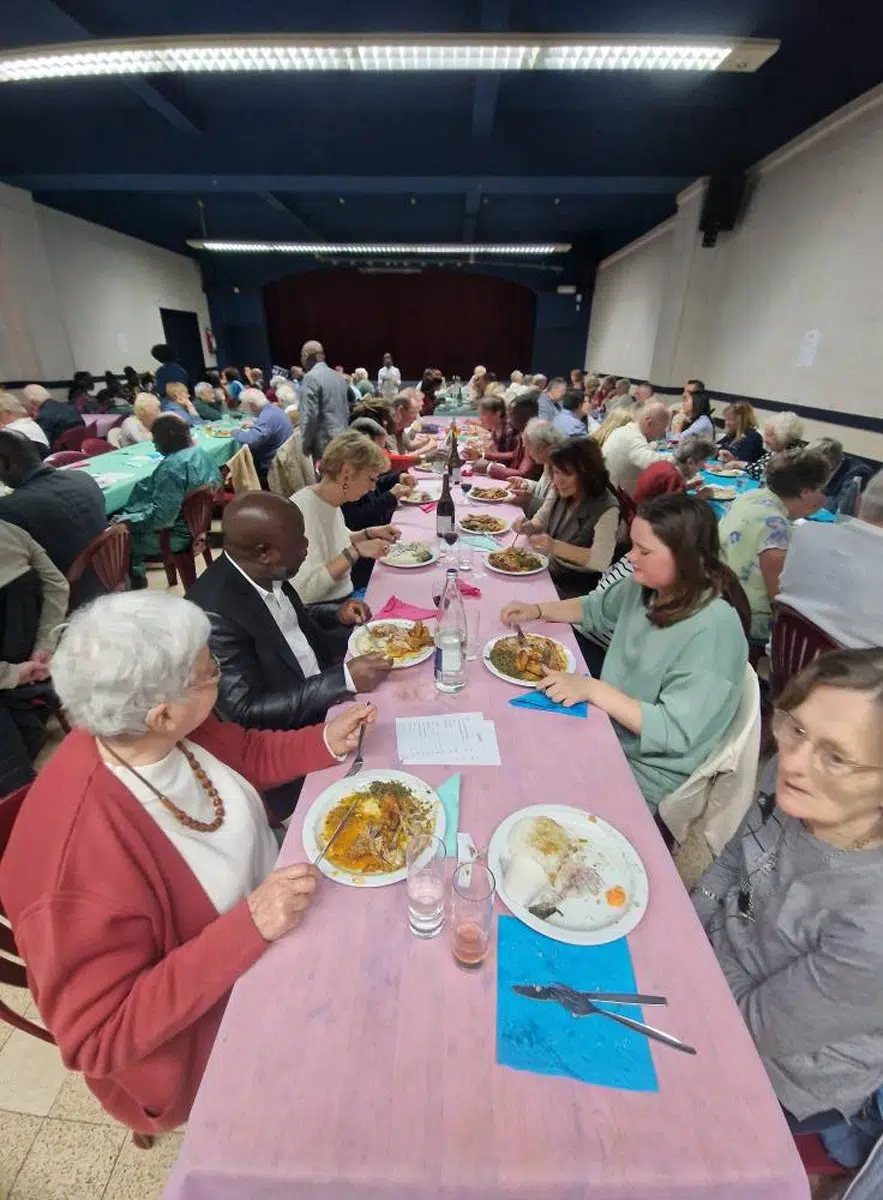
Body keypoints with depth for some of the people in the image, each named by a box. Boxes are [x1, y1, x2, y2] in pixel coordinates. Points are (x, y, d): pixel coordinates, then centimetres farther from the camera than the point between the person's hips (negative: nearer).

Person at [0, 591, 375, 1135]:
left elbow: (244, 753, 1)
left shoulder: (168, 734, -19)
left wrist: (326, 741, -14)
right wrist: (249, 927, -36)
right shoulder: (83, 864, -38)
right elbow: (100, 1038, -27)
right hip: (198, 1033, -5)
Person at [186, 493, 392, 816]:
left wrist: (337, 616, -2)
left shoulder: (266, 573, -4)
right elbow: (245, 712, -25)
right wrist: (344, 679, -29)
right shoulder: (213, 612, -27)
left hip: (323, 698, 8)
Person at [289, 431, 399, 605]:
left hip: (344, 599, 8)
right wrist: (356, 551, -24)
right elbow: (305, 590, -27)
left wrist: (369, 534, 6)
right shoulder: (303, 510, -23)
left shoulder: (331, 502, 2)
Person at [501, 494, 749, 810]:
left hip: (646, 771, -6)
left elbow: (674, 731, -27)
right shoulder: (645, 586, -5)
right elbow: (597, 608, 14)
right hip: (608, 726, 7)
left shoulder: (713, 630, -27)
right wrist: (537, 611, 0)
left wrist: (592, 689, -30)